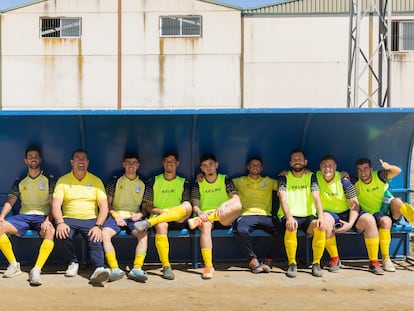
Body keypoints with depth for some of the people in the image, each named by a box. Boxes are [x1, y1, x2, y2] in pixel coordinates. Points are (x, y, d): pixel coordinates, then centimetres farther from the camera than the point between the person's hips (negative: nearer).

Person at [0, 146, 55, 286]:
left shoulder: (49, 179, 9)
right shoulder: (19, 182, 17)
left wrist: (48, 220, -20)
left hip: (42, 216, -3)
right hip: (23, 216, 3)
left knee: (51, 231, -37)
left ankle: (36, 270, -43)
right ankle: (14, 265, -16)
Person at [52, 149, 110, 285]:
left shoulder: (96, 181, 9)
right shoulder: (63, 181, 9)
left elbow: (104, 206, 1)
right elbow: (56, 205, -2)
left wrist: (98, 226, -15)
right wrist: (60, 222, -22)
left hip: (91, 219, 0)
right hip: (69, 219, 0)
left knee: (95, 238, -31)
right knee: (64, 233, -31)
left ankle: (99, 268, -47)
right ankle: (72, 263, -8)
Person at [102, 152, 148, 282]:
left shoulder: (142, 184, 17)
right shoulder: (115, 181, 14)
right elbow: (108, 203, 12)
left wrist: (140, 214, -4)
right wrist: (115, 215, -6)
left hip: (134, 218, 0)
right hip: (116, 216, 0)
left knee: (144, 234, -33)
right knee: (105, 233, -33)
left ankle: (137, 269, -39)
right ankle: (115, 269, -39)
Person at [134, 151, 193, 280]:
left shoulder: (183, 182, 16)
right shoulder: (153, 181, 15)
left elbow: (186, 208, 8)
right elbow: (147, 206, 10)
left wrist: (171, 212, -12)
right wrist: (161, 211, -10)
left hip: (178, 220, 0)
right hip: (158, 217, 0)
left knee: (187, 206, -34)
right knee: (161, 226, -38)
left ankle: (149, 223, -40)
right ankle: (166, 267, -36)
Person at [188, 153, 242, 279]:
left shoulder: (225, 179, 8)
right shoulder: (198, 184, 11)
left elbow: (236, 198, -6)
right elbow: (195, 205, 1)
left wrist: (224, 204, -28)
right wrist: (200, 213, -24)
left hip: (224, 217, 0)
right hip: (205, 215, 0)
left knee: (237, 206, -33)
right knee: (205, 226, -38)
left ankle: (199, 221, -33)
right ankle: (208, 266, -41)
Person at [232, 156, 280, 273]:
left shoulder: (269, 181, 25)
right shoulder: (240, 181, 22)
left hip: (265, 216, 2)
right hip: (247, 215, -2)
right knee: (241, 230, -37)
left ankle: (268, 260, -11)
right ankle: (253, 260, -19)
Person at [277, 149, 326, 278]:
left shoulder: (311, 176, 9)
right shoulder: (284, 177, 5)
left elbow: (316, 198, -4)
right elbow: (283, 199, -9)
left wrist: (321, 217, -22)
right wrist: (289, 217, -27)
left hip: (308, 216, 1)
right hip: (290, 215, -1)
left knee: (320, 227, -31)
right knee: (291, 227, -36)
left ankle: (316, 263, -14)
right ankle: (292, 263, -20)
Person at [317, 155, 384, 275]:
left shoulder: (343, 181, -11)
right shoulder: (316, 177, -7)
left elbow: (355, 205, -11)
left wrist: (350, 223, -25)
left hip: (347, 214, 1)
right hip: (329, 213, 0)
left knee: (369, 220, -25)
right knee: (326, 220, -37)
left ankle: (373, 262, -15)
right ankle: (334, 259, -19)